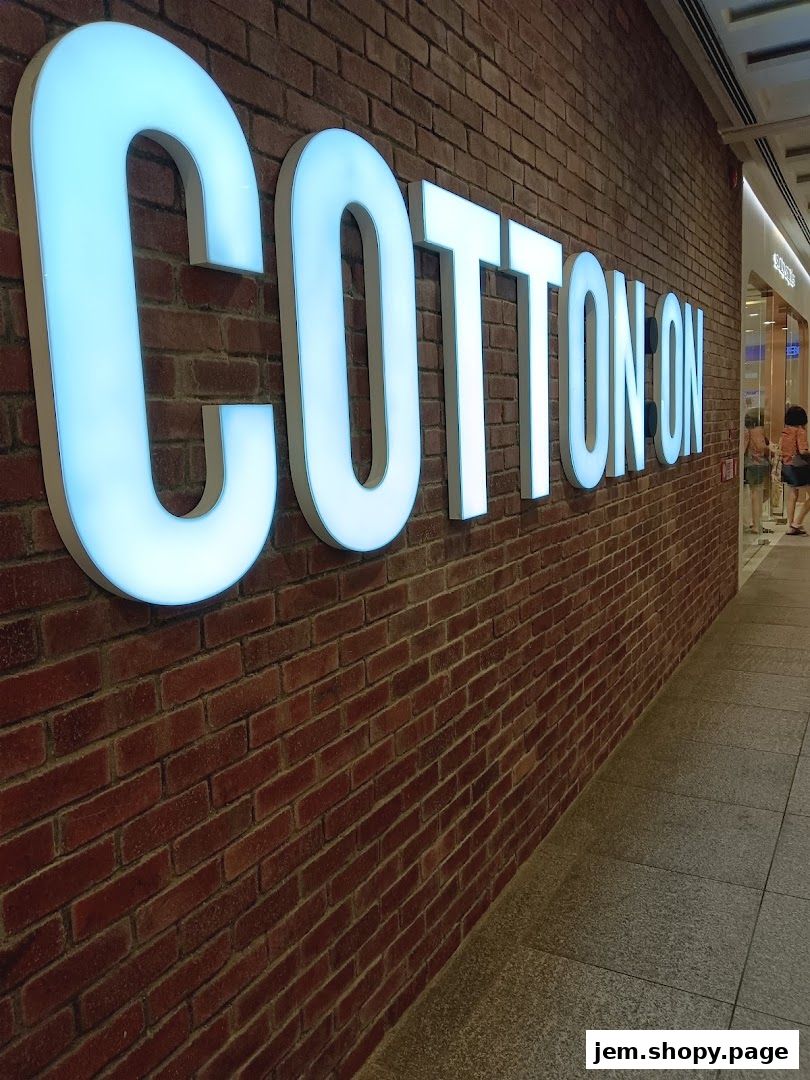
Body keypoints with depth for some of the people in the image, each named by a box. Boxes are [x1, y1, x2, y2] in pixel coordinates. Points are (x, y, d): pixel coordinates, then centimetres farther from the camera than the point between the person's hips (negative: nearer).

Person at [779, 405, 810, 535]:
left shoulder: (785, 431, 6)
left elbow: (780, 450, 11)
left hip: (787, 467, 8)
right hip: (799, 467, -8)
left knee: (792, 497, 14)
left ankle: (791, 526, 17)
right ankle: (797, 523, -2)